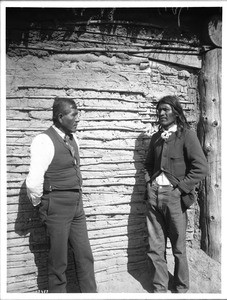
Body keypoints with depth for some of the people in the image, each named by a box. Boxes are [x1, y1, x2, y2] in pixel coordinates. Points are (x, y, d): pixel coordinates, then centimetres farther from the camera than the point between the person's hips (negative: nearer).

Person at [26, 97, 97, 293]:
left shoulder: (73, 138, 7)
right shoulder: (45, 141, -17)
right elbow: (33, 182, -20)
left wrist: (77, 198, 13)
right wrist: (39, 203, -4)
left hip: (76, 205, 7)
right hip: (57, 206, -7)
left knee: (85, 256, 15)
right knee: (58, 261, 11)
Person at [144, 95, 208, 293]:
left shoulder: (187, 134, -3)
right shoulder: (156, 137, 13)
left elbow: (201, 167, -11)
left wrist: (180, 187, -12)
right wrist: (149, 181, 9)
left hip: (174, 195, -4)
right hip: (154, 194, 5)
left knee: (178, 247, 9)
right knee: (155, 247, 10)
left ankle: (181, 288, 31)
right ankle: (159, 287, 28)